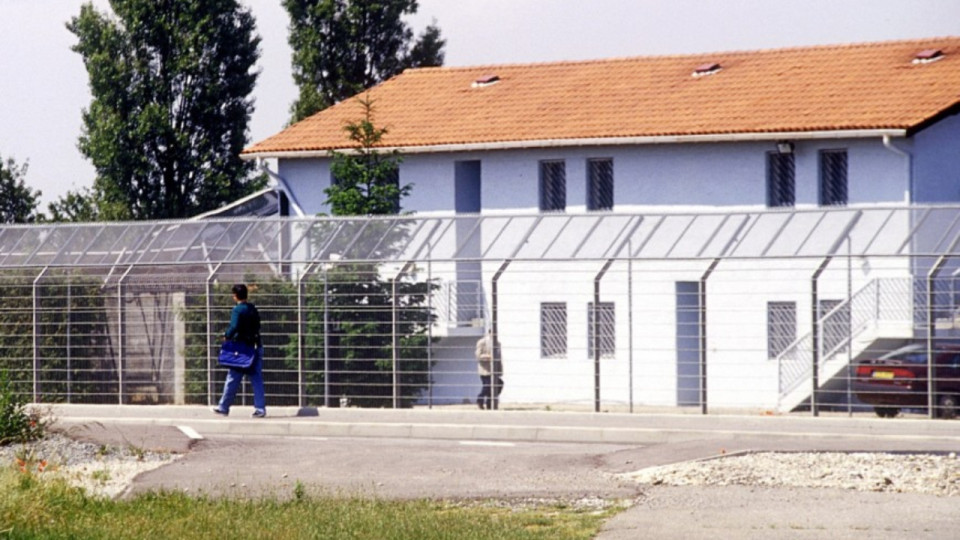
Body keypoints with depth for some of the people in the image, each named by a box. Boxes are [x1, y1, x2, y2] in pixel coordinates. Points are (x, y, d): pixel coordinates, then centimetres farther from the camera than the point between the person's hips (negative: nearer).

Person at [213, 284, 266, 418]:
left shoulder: (238, 310, -11)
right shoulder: (253, 309, 10)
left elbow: (234, 327, -22)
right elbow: (257, 326, 13)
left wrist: (227, 336, -6)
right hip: (255, 347, 6)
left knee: (233, 379, 3)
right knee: (257, 380, 5)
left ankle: (224, 407, 10)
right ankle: (260, 408, -1)